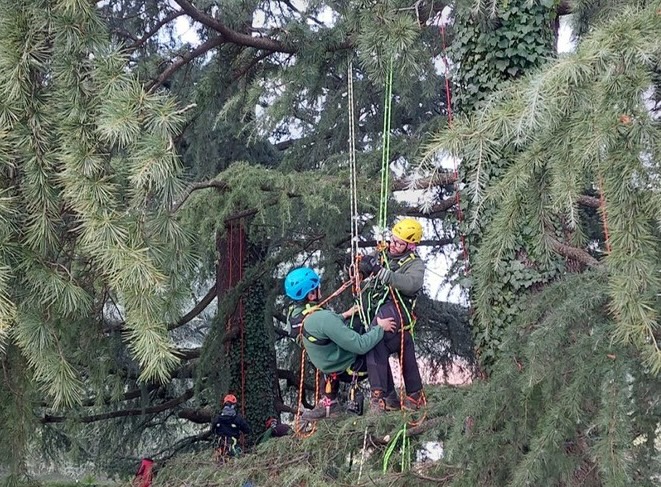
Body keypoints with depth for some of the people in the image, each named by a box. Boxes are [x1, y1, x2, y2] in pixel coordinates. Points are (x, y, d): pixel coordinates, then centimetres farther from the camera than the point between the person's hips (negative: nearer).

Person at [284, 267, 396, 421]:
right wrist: (380, 327, -18)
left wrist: (343, 316, 18)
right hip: (351, 369, -7)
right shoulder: (323, 318, -33)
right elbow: (361, 346, -30)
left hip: (331, 368, 7)